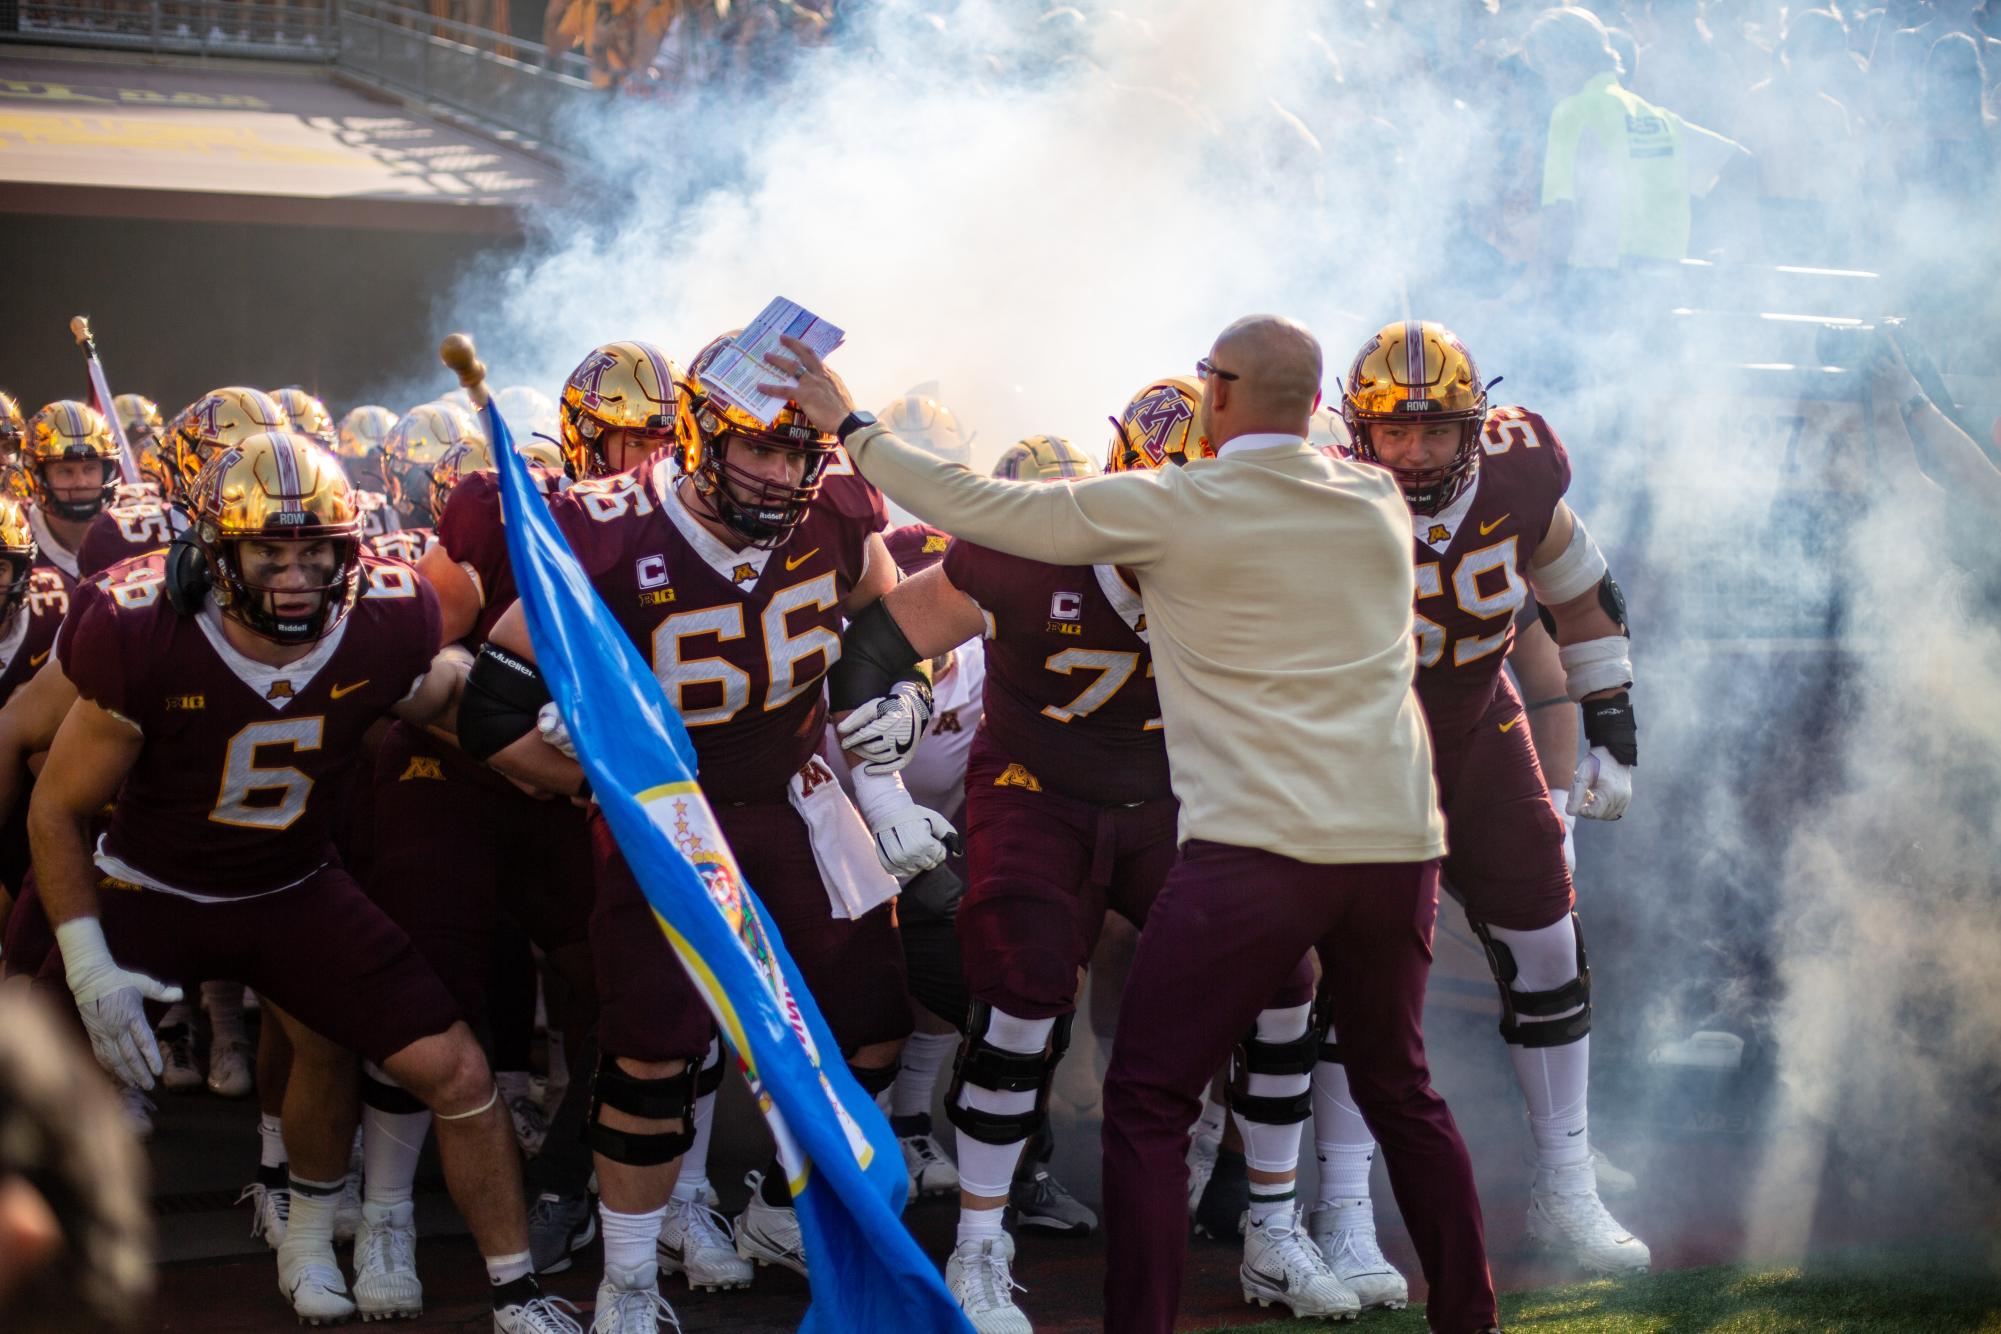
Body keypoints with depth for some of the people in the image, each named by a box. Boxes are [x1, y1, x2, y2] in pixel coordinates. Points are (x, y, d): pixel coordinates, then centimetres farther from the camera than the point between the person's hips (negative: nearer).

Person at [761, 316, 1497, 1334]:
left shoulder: (1173, 509, -4)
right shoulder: (1379, 503, 10)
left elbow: (983, 510, 2)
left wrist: (850, 427, 14)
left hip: (1258, 848, -5)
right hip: (1396, 841, 5)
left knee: (1148, 1105, 3)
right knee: (1400, 1091, 21)